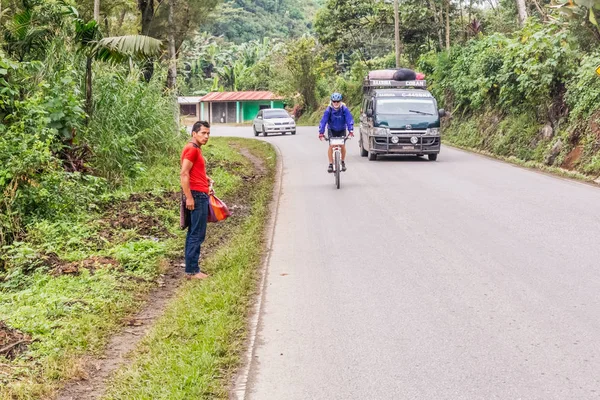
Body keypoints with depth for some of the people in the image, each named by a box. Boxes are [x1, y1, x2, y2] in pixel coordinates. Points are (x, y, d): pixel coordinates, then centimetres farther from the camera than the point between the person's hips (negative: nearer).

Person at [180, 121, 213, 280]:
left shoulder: (196, 149, 18)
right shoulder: (191, 149, -13)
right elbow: (184, 174, -20)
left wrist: (208, 180, 11)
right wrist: (189, 197, -22)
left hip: (201, 196, 11)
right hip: (197, 196, -11)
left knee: (194, 234, 12)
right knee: (197, 235, -8)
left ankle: (191, 268, 17)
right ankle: (192, 271, -5)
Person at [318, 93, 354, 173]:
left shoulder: (344, 109, -22)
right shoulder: (329, 110, -23)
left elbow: (349, 119, -26)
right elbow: (323, 121, -27)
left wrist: (351, 130, -39)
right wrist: (321, 133, -36)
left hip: (342, 130, 0)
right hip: (332, 130, 0)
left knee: (342, 145, -9)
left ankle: (343, 162, 13)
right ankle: (330, 164, -5)